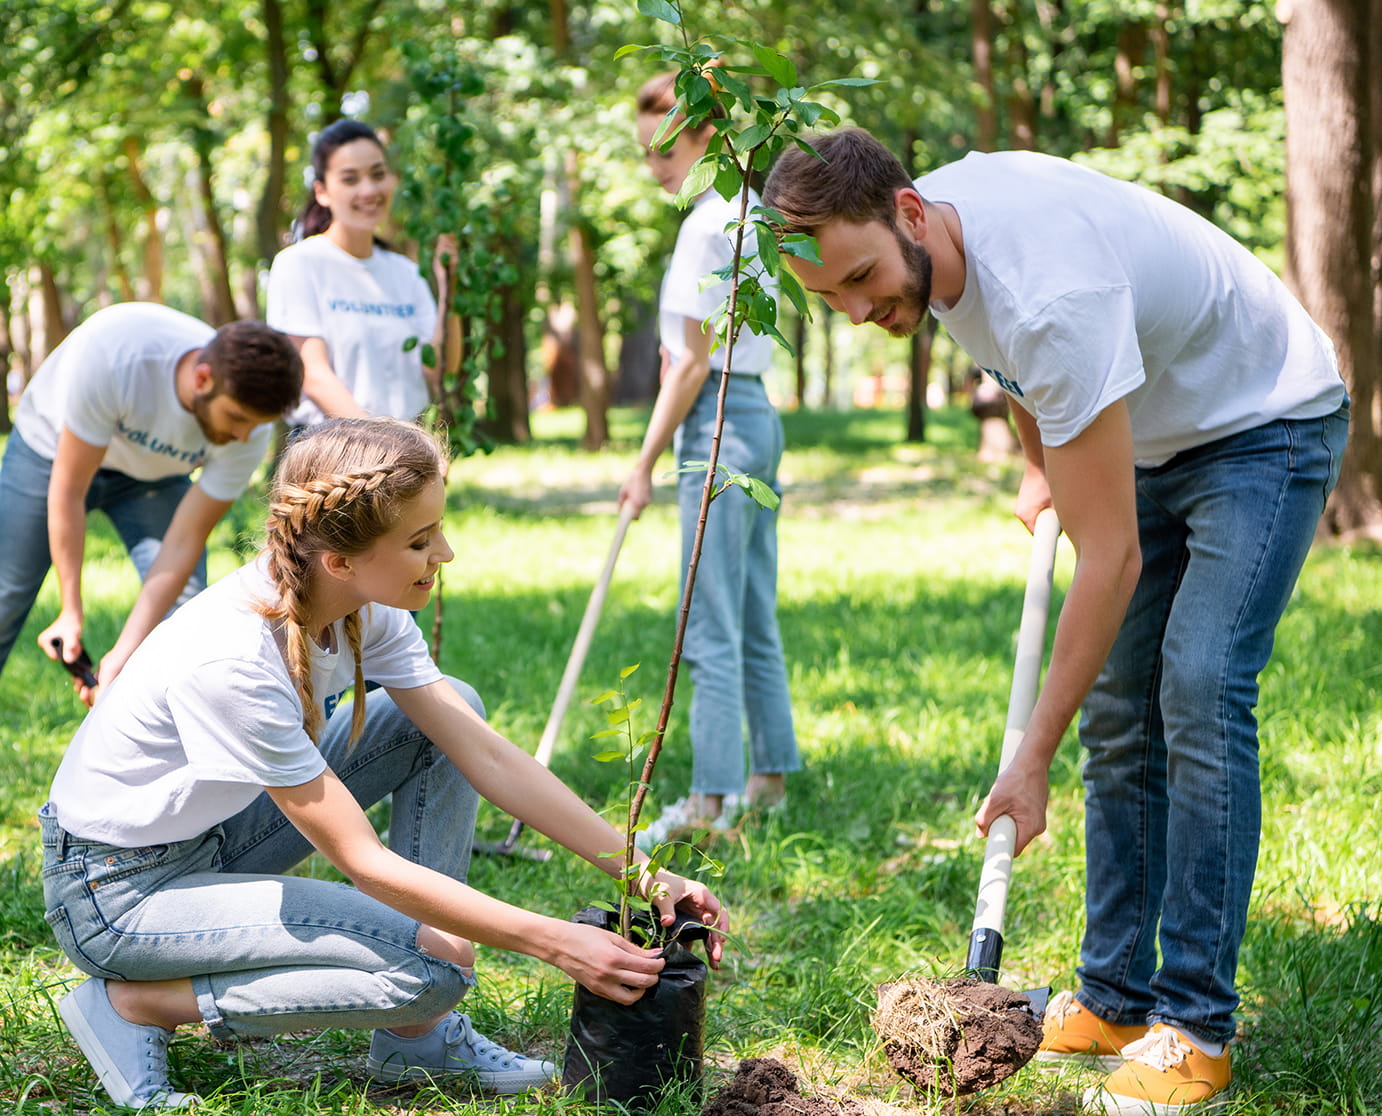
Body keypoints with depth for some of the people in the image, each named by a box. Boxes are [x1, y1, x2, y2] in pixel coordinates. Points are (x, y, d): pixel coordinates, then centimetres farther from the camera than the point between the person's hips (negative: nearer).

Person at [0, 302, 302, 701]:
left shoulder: (249, 430, -31)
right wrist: (72, 612, -27)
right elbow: (68, 490, -31)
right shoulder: (110, 351, -42)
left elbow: (184, 544, -24)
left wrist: (123, 654, -29)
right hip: (52, 450, -2)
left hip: (153, 476, 2)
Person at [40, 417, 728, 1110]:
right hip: (117, 889, -8)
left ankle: (415, 1039, 0)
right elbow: (365, 864, -28)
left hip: (216, 831, 9)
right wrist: (553, 942, -25)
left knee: (452, 711, -1)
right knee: (436, 965, -20)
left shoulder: (366, 609, -11)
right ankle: (133, 1002, -7)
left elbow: (489, 758, -5)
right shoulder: (232, 659, -33)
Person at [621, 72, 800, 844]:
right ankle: (771, 776, 21)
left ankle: (711, 799, -6)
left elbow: (695, 363, -15)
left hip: (722, 425, -10)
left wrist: (646, 463, -11)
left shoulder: (708, 225, -14)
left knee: (712, 627, -8)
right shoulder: (746, 212, 15)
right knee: (755, 620, 14)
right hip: (757, 416, 10)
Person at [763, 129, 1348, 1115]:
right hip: (1154, 435, 8)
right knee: (1119, 710, 3)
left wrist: (1033, 759, -34)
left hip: (1267, 425, -8)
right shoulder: (921, 233, -14)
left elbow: (1110, 558, -37)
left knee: (1200, 691, -20)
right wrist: (1039, 466, 13)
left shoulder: (1053, 294, -40)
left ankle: (1197, 1026, -13)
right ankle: (1115, 1000, 9)